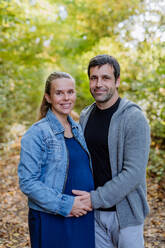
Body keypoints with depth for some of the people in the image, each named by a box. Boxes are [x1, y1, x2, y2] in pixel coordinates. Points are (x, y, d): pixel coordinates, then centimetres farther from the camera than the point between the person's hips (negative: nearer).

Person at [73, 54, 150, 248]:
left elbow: (134, 173, -21)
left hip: (125, 212, -5)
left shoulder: (134, 118, -16)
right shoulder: (85, 116, 4)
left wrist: (95, 199, -20)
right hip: (94, 212, 5)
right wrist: (82, 199, 2)